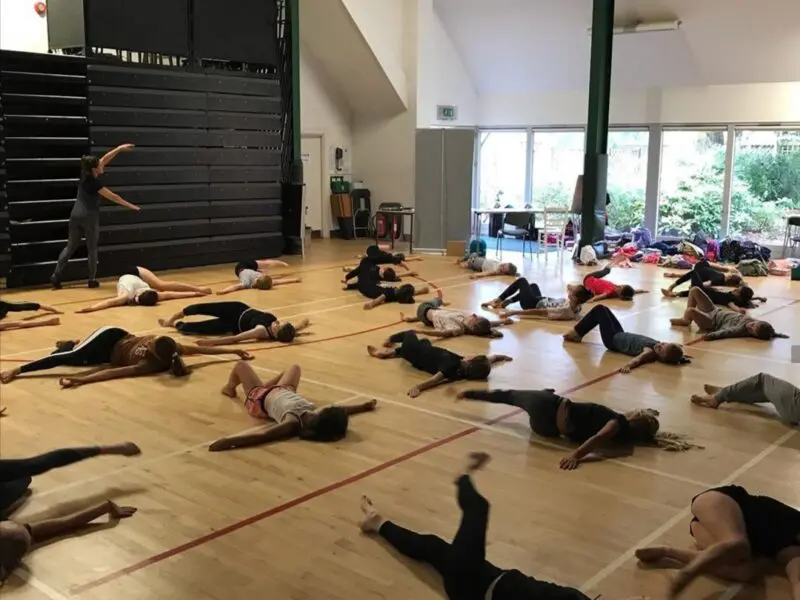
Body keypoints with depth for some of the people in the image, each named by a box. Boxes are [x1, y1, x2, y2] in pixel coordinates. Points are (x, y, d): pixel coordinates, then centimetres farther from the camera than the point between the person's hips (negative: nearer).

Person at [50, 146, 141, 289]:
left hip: (76, 215, 7)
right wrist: (130, 206, -2)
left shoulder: (85, 174, 4)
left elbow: (105, 159, 12)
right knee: (92, 249, 5)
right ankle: (92, 280, 7)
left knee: (70, 246, 9)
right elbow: (112, 197, -11)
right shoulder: (94, 183, -16)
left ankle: (56, 275, 1)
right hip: (89, 217, -7)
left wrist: (119, 148, 14)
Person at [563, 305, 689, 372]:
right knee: (602, 310, 22)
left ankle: (576, 333, 20)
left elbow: (639, 359, -58)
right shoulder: (659, 348, -19)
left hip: (613, 339, -7)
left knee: (600, 309, 3)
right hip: (621, 336, 7)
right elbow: (677, 346, 1)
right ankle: (577, 334, 35)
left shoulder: (650, 353, -36)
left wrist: (628, 366, -71)